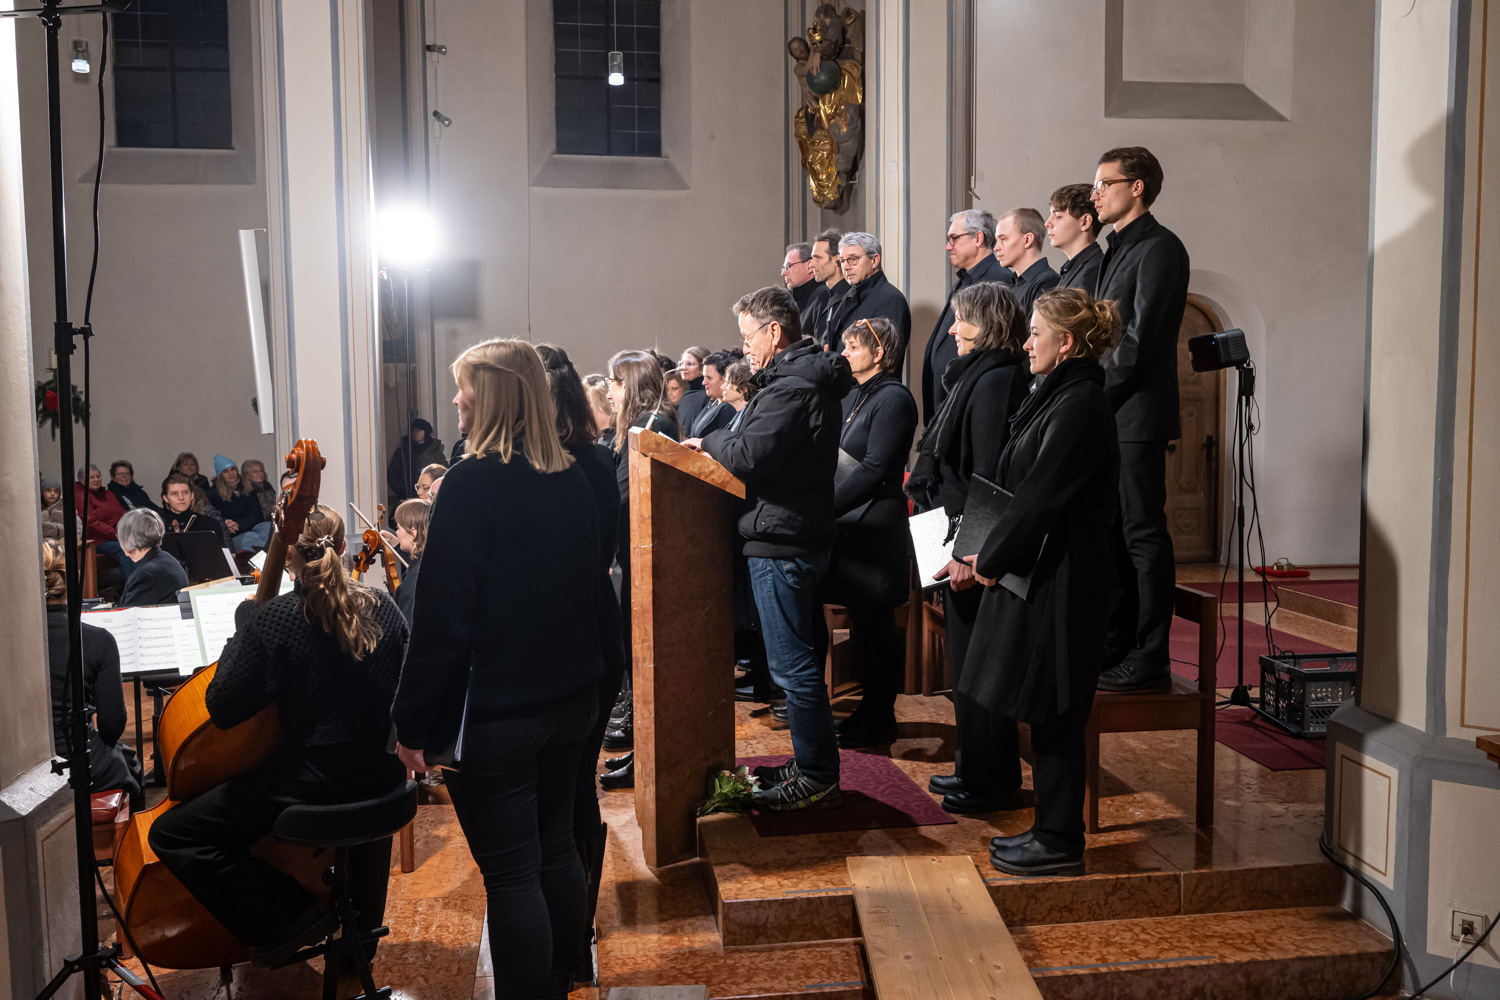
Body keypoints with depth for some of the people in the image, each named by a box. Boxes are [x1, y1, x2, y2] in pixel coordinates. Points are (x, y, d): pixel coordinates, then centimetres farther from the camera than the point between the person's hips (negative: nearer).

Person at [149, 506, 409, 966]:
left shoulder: (270, 619, -14)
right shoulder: (383, 608, 0)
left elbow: (223, 711, -10)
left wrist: (241, 633, 0)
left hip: (310, 789, -6)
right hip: (383, 783, 6)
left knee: (171, 834, 6)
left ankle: (287, 917, 1)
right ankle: (362, 928, 48)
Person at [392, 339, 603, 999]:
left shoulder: (474, 482, -17)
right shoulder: (572, 479, 4)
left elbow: (442, 617, -18)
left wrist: (413, 723, -10)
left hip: (494, 713, -7)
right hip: (570, 697, 8)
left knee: (510, 874, 3)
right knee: (556, 846, 20)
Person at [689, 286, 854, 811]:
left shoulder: (791, 388, -17)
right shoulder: (809, 379, 17)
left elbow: (747, 457, -22)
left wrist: (709, 441, -3)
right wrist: (724, 442, 4)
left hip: (781, 541, -11)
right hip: (803, 534, 11)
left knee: (793, 665, -3)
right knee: (801, 656, 17)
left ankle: (816, 779, 6)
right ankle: (810, 767, 28)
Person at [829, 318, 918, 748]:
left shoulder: (893, 399, -12)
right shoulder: (855, 397, 16)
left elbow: (873, 469, -19)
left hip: (876, 527, -9)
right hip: (851, 524, 9)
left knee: (876, 628, 0)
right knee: (863, 626, 14)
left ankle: (880, 721, 12)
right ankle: (870, 711, 25)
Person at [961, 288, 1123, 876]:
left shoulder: (1079, 406, -17)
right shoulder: (1062, 397, 14)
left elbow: (1040, 496, -20)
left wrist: (991, 559, -10)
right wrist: (989, 554, 11)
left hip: (1061, 580, -10)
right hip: (1044, 573, 10)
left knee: (1052, 712, 0)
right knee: (1048, 714, 16)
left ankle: (1060, 844, 12)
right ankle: (1052, 829, 27)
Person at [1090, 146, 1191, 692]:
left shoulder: (1159, 248, -8)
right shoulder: (1117, 249, 21)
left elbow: (1142, 338, -16)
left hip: (1138, 415, -9)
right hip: (1106, 417, 9)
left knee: (1143, 533, -6)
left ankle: (1150, 658, 0)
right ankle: (1116, 646, 21)